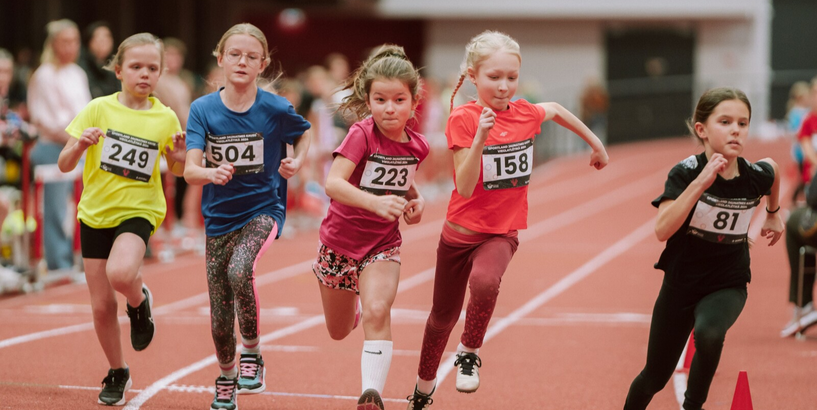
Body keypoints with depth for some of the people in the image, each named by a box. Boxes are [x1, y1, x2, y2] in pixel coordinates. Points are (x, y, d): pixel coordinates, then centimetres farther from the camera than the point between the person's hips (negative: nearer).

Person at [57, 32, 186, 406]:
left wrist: (180, 156, -10)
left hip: (138, 211, -1)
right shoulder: (98, 109, -5)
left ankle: (140, 301, 3)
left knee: (120, 274, -32)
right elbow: (64, 165, -4)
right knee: (102, 306, 4)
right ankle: (117, 374, 27)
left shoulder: (165, 118, -2)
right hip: (95, 212, 1)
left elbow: (177, 170, 13)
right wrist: (80, 145, -25)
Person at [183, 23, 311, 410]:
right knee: (220, 318, 6)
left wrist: (296, 162, -5)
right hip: (219, 218, 2)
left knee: (239, 270, -32)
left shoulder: (276, 109, -9)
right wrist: (211, 173, -37)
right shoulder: (203, 109, -7)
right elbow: (190, 170, -16)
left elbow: (304, 133, 14)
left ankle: (252, 352, -10)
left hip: (263, 209, -2)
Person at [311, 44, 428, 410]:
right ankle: (355, 308, 54)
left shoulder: (416, 146, -6)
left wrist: (414, 200, -3)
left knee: (377, 313, -26)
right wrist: (375, 202, -51)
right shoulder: (362, 135, -21)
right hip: (340, 242, -1)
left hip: (383, 245, 1)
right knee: (339, 332, 18)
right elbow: (333, 183, -36)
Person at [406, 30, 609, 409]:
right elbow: (465, 187, -25)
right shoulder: (463, 119, -17)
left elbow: (556, 110, 21)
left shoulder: (524, 114, -4)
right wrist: (480, 137, -37)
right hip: (461, 231, -1)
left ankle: (469, 353, -9)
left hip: (503, 233, 1)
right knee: (443, 316, 16)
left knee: (485, 282, -34)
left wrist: (596, 145, 27)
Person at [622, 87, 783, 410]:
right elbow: (662, 230, -34)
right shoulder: (686, 172, -20)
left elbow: (773, 167, 16)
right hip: (681, 283, 0)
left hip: (728, 285, 0)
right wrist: (701, 183, -38)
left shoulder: (756, 176, -12)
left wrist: (773, 213, 25)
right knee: (656, 376, 12)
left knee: (709, 333, -34)